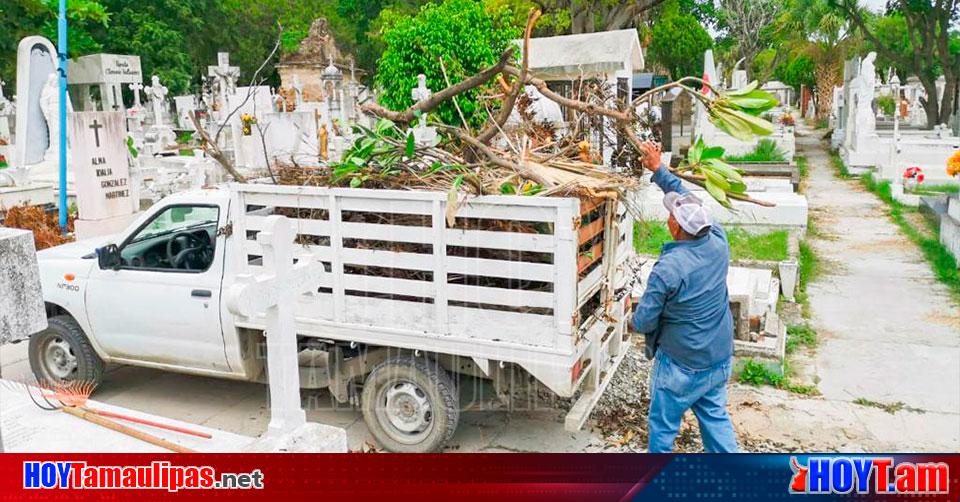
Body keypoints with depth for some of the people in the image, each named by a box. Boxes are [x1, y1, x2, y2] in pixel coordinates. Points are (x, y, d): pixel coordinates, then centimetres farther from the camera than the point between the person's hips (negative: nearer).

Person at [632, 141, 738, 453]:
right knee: (716, 417, 21)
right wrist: (659, 170, 13)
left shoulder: (667, 269, -28)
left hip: (680, 364, -6)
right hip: (719, 359, 6)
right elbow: (687, 198, 5)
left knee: (663, 425, 14)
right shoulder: (719, 242, -11)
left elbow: (642, 323, -20)